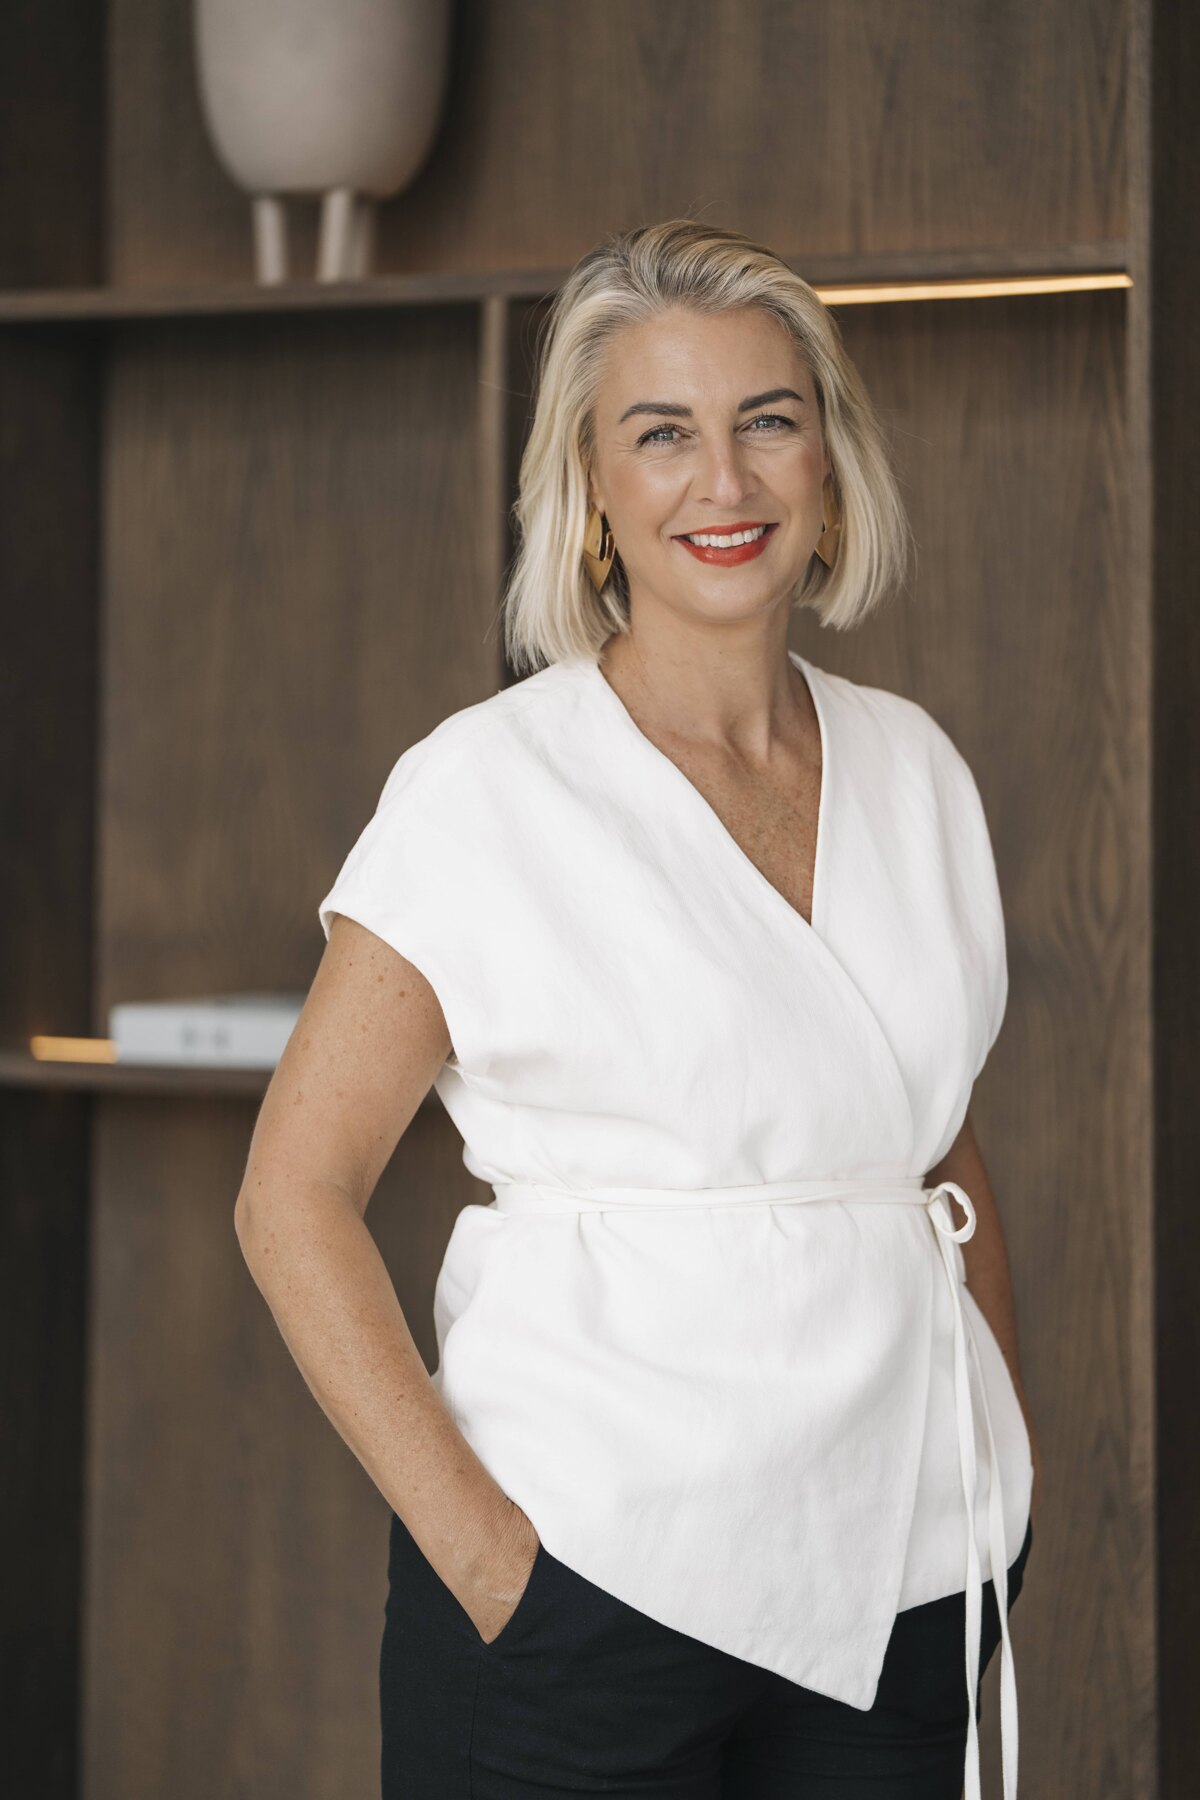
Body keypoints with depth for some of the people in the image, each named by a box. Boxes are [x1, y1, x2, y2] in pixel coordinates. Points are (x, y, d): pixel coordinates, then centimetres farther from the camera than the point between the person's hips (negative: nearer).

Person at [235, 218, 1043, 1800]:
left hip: (900, 1575, 4)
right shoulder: (487, 788, -6)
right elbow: (295, 1195, -7)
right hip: (591, 1564, -4)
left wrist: (1015, 1468, 8)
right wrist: (468, 1537, -14)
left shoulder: (917, 770, 8)